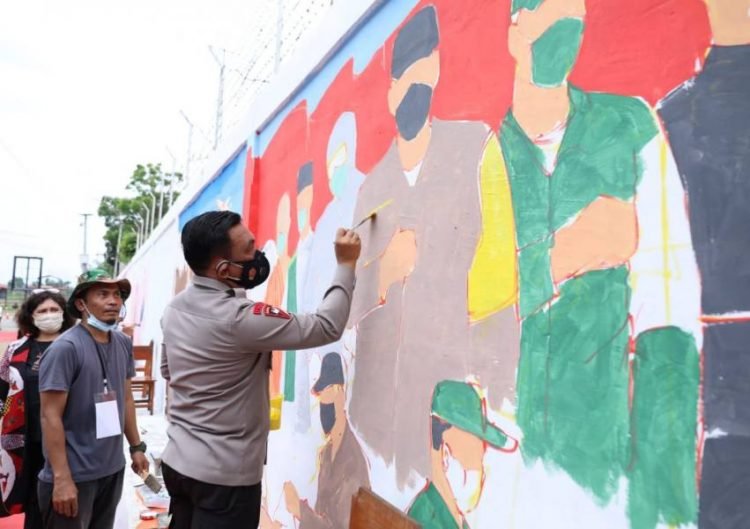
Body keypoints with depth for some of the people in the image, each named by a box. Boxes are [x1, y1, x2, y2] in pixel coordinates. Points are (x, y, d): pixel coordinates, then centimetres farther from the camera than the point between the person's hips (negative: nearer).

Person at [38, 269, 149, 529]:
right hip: (74, 475, -6)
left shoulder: (123, 344, 3)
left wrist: (136, 446, 11)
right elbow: (50, 416, -17)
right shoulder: (66, 348, -17)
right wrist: (62, 478, -19)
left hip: (113, 469, 6)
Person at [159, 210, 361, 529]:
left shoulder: (175, 309, 0)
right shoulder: (238, 318, -26)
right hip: (223, 473, -8)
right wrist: (346, 265, -11)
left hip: (178, 461, 8)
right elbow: (326, 328, -21)